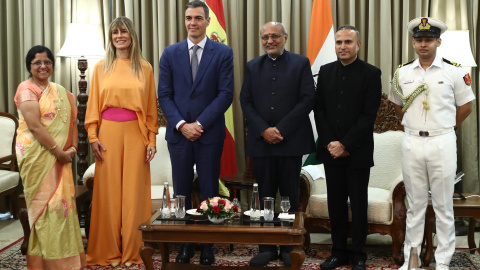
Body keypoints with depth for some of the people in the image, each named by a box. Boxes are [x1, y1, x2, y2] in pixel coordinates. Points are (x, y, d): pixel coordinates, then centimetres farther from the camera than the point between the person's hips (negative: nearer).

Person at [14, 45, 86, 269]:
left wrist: (72, 148, -2)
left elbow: (71, 121, 14)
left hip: (60, 156, 7)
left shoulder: (59, 91, 15)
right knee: (45, 203, -3)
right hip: (37, 155, -6)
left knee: (62, 201, 9)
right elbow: (35, 126, -16)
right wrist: (59, 152, -15)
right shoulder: (27, 89, -7)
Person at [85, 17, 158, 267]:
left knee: (134, 191, 3)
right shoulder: (101, 67, 6)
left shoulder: (144, 68, 6)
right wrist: (93, 137, -2)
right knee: (108, 191, 3)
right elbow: (93, 105, 6)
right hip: (109, 133, 0)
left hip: (136, 134, 0)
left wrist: (151, 139, 1)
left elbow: (151, 107, 6)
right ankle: (109, 251, 15)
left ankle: (132, 251, 14)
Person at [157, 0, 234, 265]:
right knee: (181, 193, 8)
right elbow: (164, 95, 3)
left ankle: (207, 246, 16)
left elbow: (225, 94, -5)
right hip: (178, 133, 2)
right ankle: (184, 244, 18)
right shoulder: (170, 53, 7)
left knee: (209, 193, 5)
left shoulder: (223, 52, 1)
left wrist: (199, 124, -12)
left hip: (209, 133, -2)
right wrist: (181, 125, -10)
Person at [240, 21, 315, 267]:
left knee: (290, 196, 5)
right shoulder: (253, 67, 13)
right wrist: (264, 130, -8)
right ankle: (267, 247, 14)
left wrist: (281, 129, -12)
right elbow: (245, 101, 6)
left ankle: (289, 248, 15)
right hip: (261, 141, 2)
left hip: (290, 141, -2)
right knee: (265, 197, 6)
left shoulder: (301, 63, 4)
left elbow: (307, 99, -5)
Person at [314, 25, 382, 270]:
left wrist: (346, 145, -14)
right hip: (331, 149, 3)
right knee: (335, 203, 8)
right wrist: (330, 143, -6)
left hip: (357, 151, -3)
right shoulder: (325, 71, 8)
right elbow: (319, 110, 6)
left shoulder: (371, 73, -4)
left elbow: (369, 115, -10)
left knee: (358, 204, 6)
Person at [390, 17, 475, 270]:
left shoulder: (454, 71, -3)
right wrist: (412, 125, 11)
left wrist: (444, 128, 6)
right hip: (411, 143, 2)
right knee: (415, 205, 10)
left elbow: (465, 106, 5)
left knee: (443, 206, 5)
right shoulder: (402, 72, 5)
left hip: (442, 143, -2)